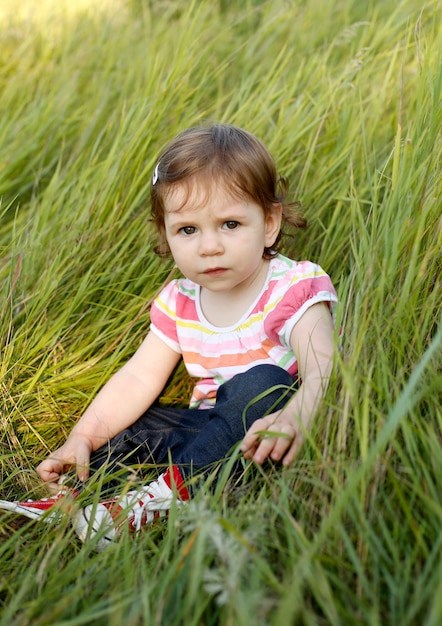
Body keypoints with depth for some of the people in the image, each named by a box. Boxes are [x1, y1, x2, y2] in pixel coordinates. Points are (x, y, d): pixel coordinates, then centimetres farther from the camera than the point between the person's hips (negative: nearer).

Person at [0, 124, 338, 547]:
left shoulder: (296, 288, -14)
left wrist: (295, 418, -52)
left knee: (262, 382, -33)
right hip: (209, 426, 6)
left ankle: (174, 490, -37)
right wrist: (81, 439, -12)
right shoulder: (179, 302, 3)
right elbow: (138, 378, 2)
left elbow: (322, 371, -29)